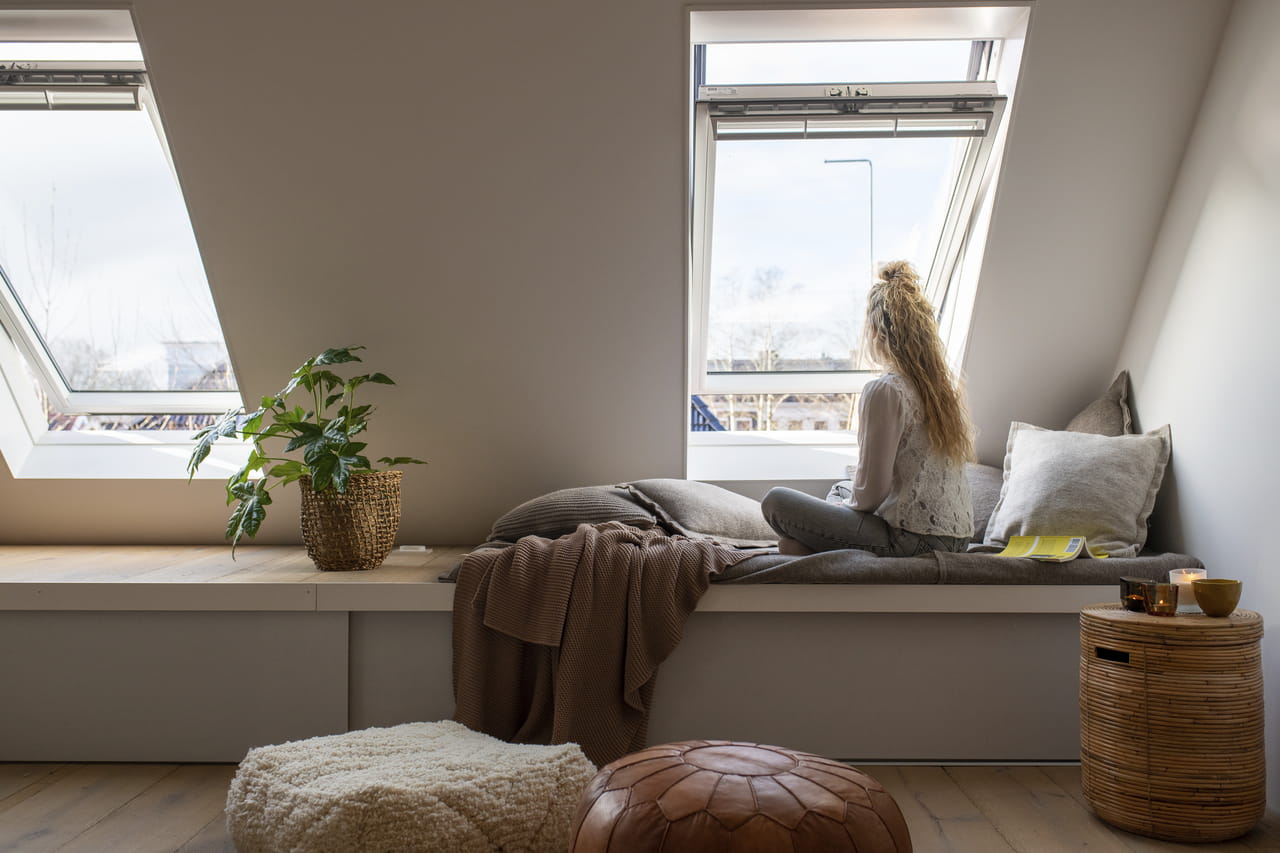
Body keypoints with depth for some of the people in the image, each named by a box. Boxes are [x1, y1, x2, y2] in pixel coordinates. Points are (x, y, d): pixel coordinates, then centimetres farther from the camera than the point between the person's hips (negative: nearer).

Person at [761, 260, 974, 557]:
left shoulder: (884, 391, -18)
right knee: (841, 488, 32)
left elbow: (870, 495, -16)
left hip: (912, 539, -9)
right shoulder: (945, 384, 8)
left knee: (776, 501, -2)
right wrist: (862, 477, 20)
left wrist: (847, 501, 4)